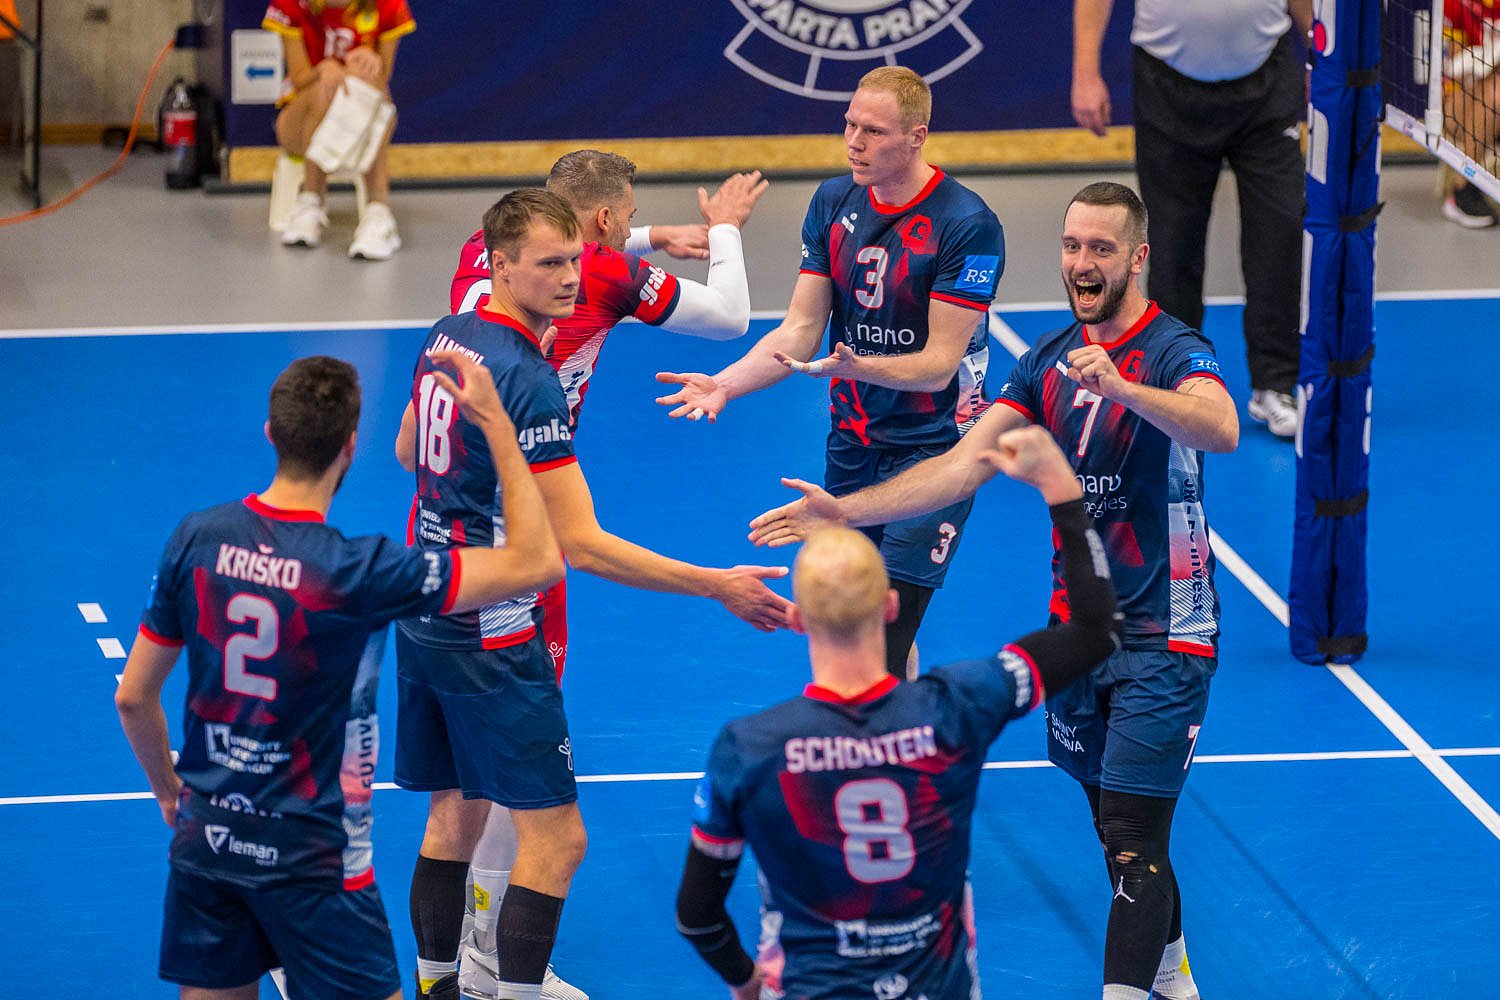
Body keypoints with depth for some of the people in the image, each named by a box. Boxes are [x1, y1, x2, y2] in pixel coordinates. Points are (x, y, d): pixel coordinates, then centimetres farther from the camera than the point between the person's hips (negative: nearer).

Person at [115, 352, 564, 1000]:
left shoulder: (197, 539, -6)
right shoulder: (357, 572, -21)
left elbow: (133, 698, 3)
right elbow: (537, 562, -17)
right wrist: (494, 421, -12)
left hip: (205, 840, 5)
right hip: (309, 858, -5)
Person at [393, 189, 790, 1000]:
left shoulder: (447, 338, 4)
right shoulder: (528, 378, -22)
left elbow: (407, 452, 23)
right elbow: (581, 546, -23)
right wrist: (716, 586, -23)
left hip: (424, 618, 9)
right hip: (489, 631, -9)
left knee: (454, 814, 18)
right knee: (555, 838, -5)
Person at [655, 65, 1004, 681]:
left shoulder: (967, 225, -17)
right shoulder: (833, 203, 2)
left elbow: (938, 364, -18)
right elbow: (799, 330, 3)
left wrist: (857, 366, -35)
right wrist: (725, 384, -13)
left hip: (932, 450, -7)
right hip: (850, 444, 7)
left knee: (880, 648, -16)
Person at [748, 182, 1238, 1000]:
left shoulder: (1175, 351, -14)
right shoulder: (1051, 358, 7)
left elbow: (1221, 428, -36)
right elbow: (965, 464, 2)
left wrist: (1122, 386, -52)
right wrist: (845, 510, -8)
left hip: (1163, 633, -7)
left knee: (1132, 839, -13)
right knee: (1111, 818, 16)